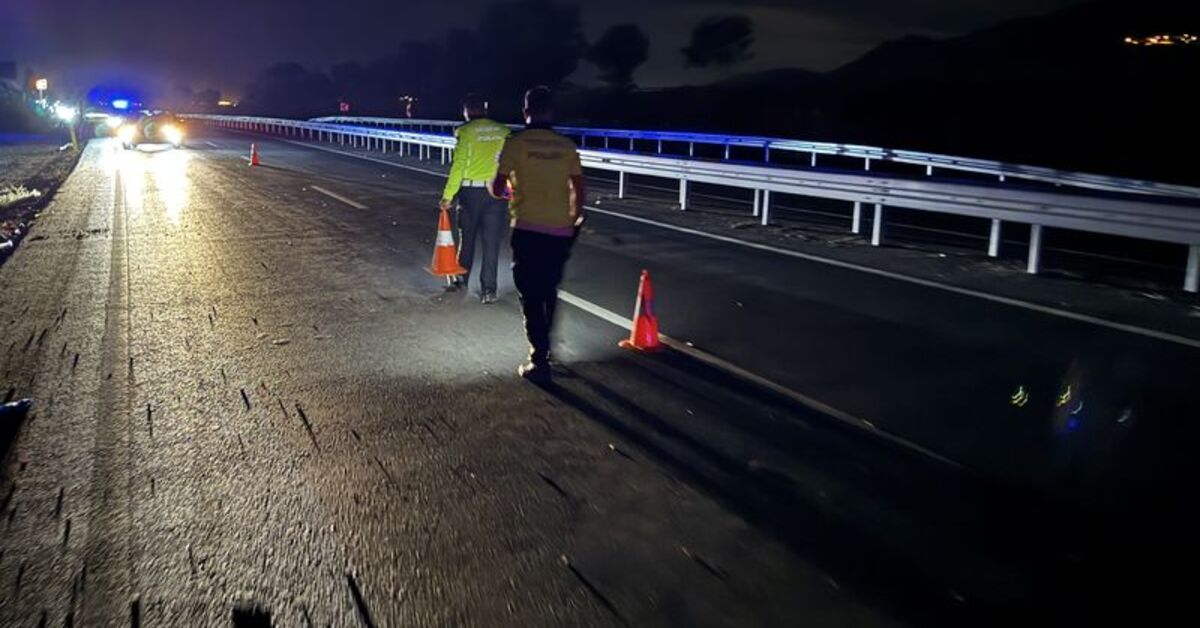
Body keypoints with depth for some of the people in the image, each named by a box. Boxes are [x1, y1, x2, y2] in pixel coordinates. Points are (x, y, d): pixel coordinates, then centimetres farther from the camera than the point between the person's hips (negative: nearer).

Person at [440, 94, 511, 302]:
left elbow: (458, 166, -9)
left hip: (471, 191, -1)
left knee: (467, 237, 16)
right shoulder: (504, 131, 2)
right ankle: (488, 289, 3)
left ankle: (461, 279, 31)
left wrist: (448, 195, -5)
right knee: (491, 242, 4)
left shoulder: (465, 132, -6)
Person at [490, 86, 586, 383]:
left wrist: (504, 191, 20)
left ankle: (540, 362, -1)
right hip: (560, 231, 4)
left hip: (528, 229, -4)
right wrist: (574, 219, 23)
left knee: (531, 296, 1)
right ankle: (546, 347, 34)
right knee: (550, 292, 20)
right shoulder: (566, 146, 5)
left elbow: (497, 188, -4)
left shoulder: (516, 142, -4)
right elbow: (579, 191, 6)